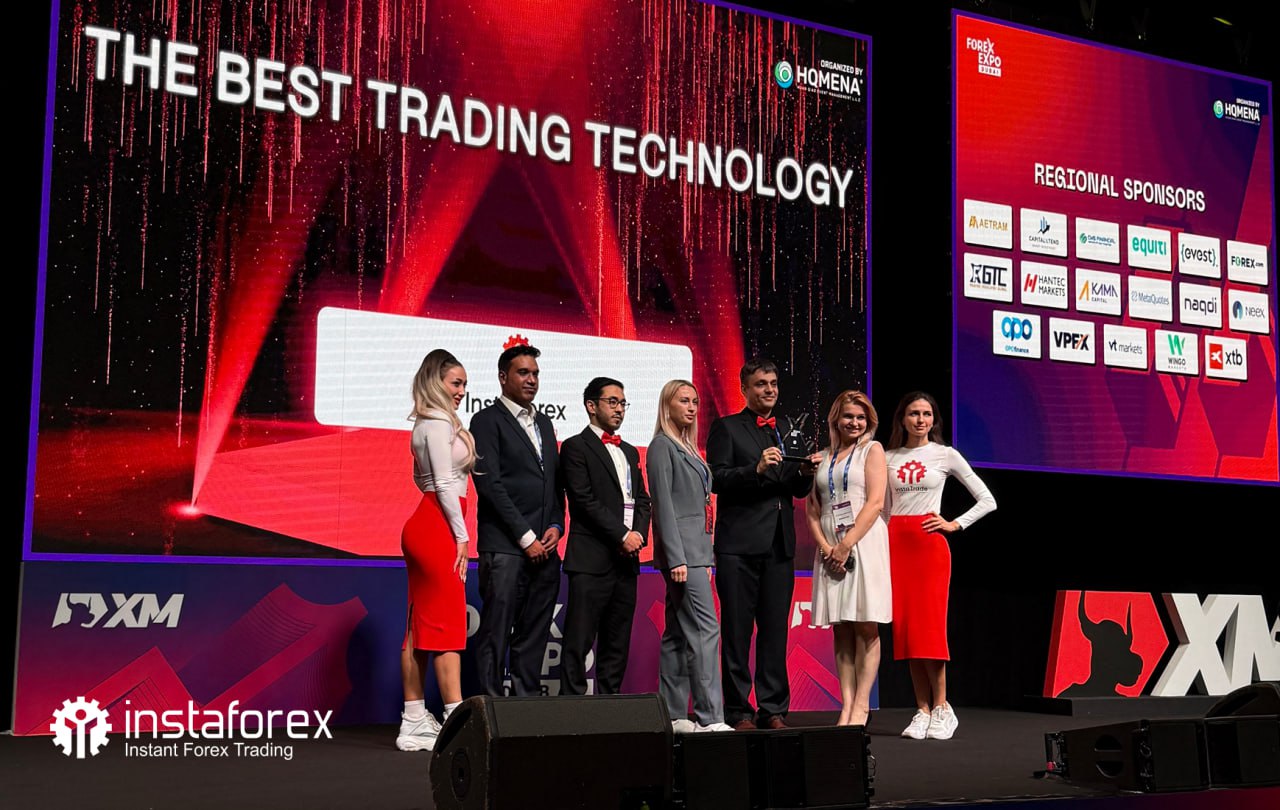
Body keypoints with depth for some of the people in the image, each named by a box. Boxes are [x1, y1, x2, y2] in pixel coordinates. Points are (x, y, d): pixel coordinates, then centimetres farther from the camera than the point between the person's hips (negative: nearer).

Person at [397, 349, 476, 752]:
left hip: (424, 527, 10)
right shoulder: (440, 423, -10)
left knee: (421, 626, 8)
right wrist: (461, 536, -13)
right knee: (447, 625, -11)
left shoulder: (429, 424, 19)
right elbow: (444, 484, -14)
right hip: (438, 528, -10)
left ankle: (415, 724, 10)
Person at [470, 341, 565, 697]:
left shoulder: (544, 423, 21)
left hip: (544, 547, 7)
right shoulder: (487, 420, -1)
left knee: (534, 637, 7)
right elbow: (489, 484, -9)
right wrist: (526, 537, -12)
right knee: (496, 635, -6)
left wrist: (556, 527, 3)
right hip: (504, 548, -7)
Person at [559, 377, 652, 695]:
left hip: (627, 558, 7)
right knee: (579, 640, -6)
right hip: (592, 558, -7)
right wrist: (622, 535, -14)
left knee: (617, 642, 8)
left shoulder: (630, 452, 21)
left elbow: (643, 499, 18)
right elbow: (584, 500, -11)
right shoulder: (575, 447, -1)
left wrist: (639, 533, -2)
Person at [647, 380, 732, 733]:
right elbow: (663, 504, -13)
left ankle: (674, 716, 11)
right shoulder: (662, 445, -6)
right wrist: (676, 558, -19)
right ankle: (709, 717, -13)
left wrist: (703, 558, 17)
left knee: (678, 634, 9)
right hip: (681, 549, -9)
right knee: (705, 629, -13)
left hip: (696, 550, 9)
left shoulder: (687, 448, 20)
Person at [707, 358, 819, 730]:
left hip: (779, 543, 5)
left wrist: (806, 472, -4)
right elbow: (717, 479, -8)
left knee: (775, 629, 6)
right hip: (739, 542, -4)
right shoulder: (726, 427, 3)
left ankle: (773, 709, 11)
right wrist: (757, 468, -20)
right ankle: (738, 710, 4)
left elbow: (799, 490, 17)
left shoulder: (788, 429, 18)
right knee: (737, 630, -1)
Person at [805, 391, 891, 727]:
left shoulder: (872, 449, 6)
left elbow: (876, 502, -6)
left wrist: (847, 544, -13)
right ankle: (846, 707, 2)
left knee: (865, 627, -6)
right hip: (830, 549, 4)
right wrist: (826, 547, -5)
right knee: (841, 630, 2)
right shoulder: (824, 457, 18)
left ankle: (861, 708, -5)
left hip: (863, 544, -4)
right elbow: (812, 508, 12)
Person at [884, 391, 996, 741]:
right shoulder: (888, 458, 11)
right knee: (904, 626, 0)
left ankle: (941, 707, 0)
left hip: (929, 542, -3)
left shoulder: (945, 455, 3)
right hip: (895, 542, 3)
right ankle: (923, 710, 4)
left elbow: (987, 500, 6)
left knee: (929, 624, -9)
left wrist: (955, 525, -2)